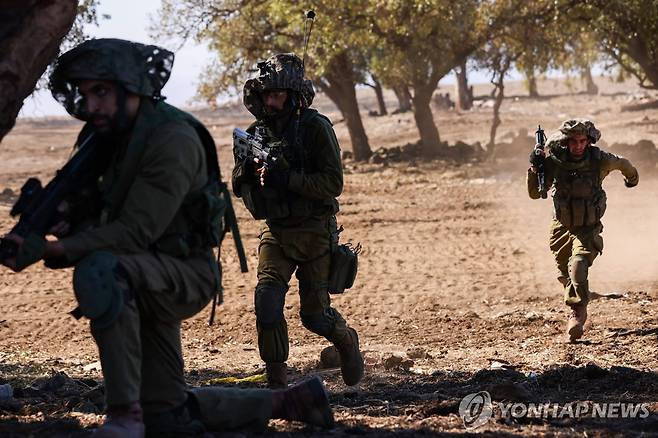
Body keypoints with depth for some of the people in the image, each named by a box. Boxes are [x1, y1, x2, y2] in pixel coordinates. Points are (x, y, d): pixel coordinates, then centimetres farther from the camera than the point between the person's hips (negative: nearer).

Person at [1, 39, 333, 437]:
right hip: (145, 278, 9)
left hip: (184, 274, -9)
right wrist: (61, 217, -15)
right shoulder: (104, 134, 3)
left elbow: (134, 233, -28)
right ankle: (290, 402, 30)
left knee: (99, 270, -39)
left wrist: (47, 249, -34)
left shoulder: (173, 139, -23)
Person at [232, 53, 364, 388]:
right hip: (275, 232, 4)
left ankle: (346, 340, 37)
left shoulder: (315, 127, -12)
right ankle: (276, 379, -6)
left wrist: (285, 177, -27)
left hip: (313, 232, -4)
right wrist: (249, 168, -14)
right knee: (267, 297, -16)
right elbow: (238, 187, 8)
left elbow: (333, 184, -17)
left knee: (315, 315, 3)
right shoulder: (256, 132, 3)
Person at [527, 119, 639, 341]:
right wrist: (534, 169, -25)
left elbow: (623, 164, 8)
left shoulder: (600, 160, -16)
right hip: (562, 229, 3)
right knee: (566, 276, 15)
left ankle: (578, 312, -15)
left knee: (578, 265, -28)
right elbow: (535, 194, -8)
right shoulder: (554, 162, -13)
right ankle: (577, 312, 40)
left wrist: (632, 178, 30)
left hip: (587, 230, -3)